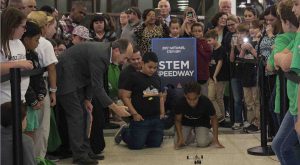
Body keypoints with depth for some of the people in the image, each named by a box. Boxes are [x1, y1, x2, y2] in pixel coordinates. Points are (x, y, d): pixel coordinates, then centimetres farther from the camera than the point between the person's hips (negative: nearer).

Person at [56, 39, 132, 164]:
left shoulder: (105, 50, -1)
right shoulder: (99, 55, -29)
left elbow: (94, 81, 7)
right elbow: (97, 86, -28)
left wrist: (87, 99, 4)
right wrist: (116, 108, -25)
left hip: (77, 77, 10)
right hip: (66, 78, -10)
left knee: (83, 114, 11)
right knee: (76, 115, -9)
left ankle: (85, 150, 18)